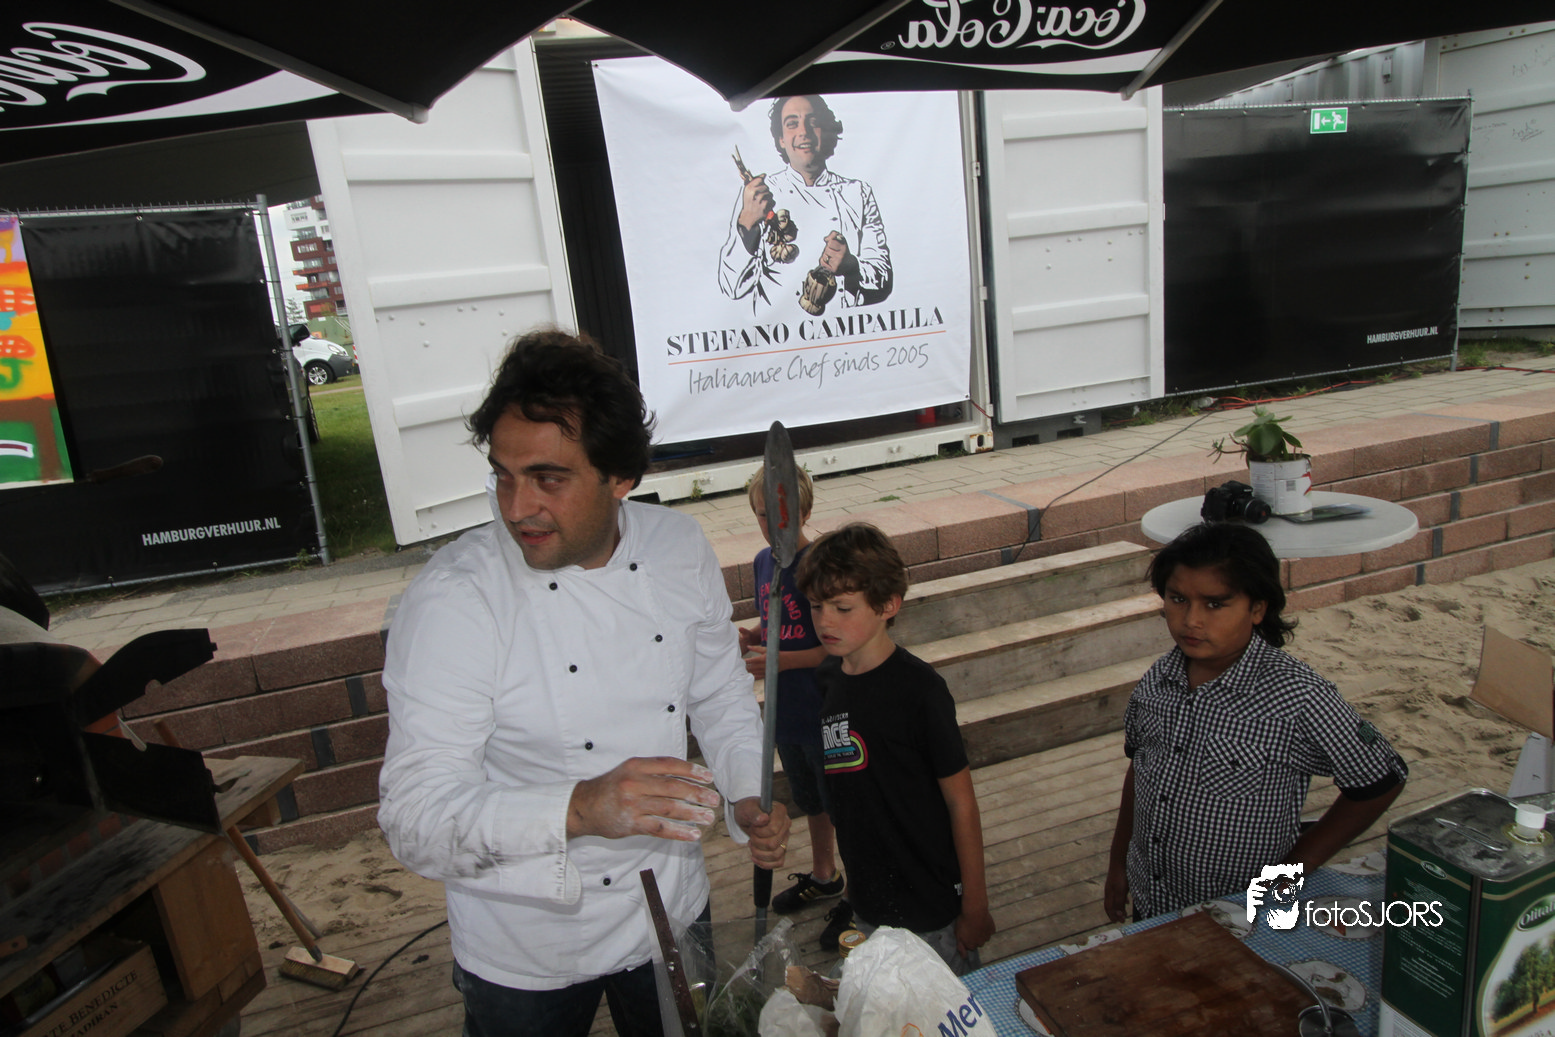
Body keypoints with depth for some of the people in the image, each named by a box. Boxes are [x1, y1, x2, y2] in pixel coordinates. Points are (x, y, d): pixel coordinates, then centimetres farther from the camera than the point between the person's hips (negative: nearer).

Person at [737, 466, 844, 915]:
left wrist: (783, 660, -27)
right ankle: (823, 876, 46)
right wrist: (751, 637, -6)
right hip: (785, 710, 7)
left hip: (824, 712, -7)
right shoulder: (763, 561, 1)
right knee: (809, 799, 25)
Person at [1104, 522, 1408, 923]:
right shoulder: (1157, 680, -8)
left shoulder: (1296, 697, -24)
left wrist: (1293, 870, -10)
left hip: (1239, 922, -5)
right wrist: (1118, 861, 13)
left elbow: (1380, 783, -12)